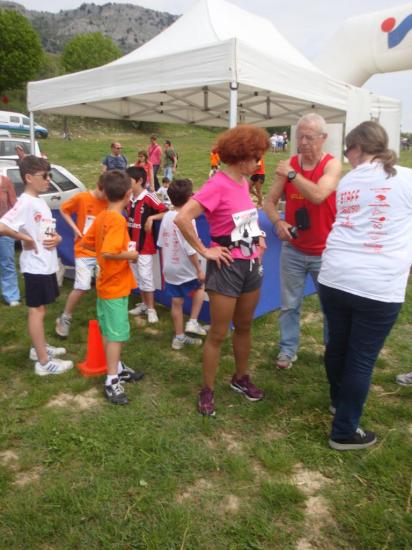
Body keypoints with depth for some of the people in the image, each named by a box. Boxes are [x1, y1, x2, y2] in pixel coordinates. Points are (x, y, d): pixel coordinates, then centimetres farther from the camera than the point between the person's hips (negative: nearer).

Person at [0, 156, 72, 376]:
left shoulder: (40, 201, 10)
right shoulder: (25, 202, -19)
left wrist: (57, 238, -4)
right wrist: (26, 239, -21)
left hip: (46, 265, 9)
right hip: (36, 266, -9)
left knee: (39, 309, 19)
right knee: (37, 311, -1)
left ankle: (39, 348, 35)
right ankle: (44, 362, 8)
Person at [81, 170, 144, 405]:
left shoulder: (101, 216, 4)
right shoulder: (118, 220, -22)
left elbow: (86, 243, 12)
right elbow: (108, 253, -33)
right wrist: (130, 255, -17)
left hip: (106, 284, 9)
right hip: (116, 286, -9)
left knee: (110, 331, 18)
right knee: (117, 334, -2)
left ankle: (117, 368, 33)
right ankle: (112, 382, 5)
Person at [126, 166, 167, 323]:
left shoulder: (149, 197, -15)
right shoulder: (129, 199, 5)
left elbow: (166, 212, -16)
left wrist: (151, 217, -25)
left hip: (145, 245, -7)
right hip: (132, 244, 7)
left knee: (146, 277, -3)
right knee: (137, 277, 15)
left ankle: (151, 309, 9)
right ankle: (144, 303, 29)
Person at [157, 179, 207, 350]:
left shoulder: (167, 216, 1)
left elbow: (161, 244, 8)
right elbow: (190, 249, -21)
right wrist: (199, 269, -12)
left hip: (169, 268, 6)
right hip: (185, 269, -6)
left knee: (176, 302, 14)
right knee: (200, 287, 22)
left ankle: (179, 337, 25)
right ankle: (192, 322, 14)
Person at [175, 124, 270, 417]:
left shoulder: (244, 182, 6)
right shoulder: (217, 185, -18)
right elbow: (182, 218, -28)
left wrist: (259, 236, 12)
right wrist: (204, 250, -20)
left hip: (252, 264, 8)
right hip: (227, 267, -7)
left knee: (244, 327, 20)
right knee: (218, 333, 4)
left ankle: (241, 378, 39)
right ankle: (207, 391, 21)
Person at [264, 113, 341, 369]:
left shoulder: (332, 164, -10)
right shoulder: (287, 165, -1)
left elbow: (318, 195, -28)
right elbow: (270, 200, 1)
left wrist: (292, 174, -20)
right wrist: (278, 222, -17)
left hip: (325, 251, -2)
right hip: (293, 249, 2)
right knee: (290, 304, 10)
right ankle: (288, 349, 27)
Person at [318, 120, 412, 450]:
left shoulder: (346, 182, 11)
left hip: (334, 277, 4)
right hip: (379, 286, -4)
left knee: (337, 344, 21)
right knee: (362, 358, 8)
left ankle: (339, 401, 47)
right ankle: (345, 432, 21)